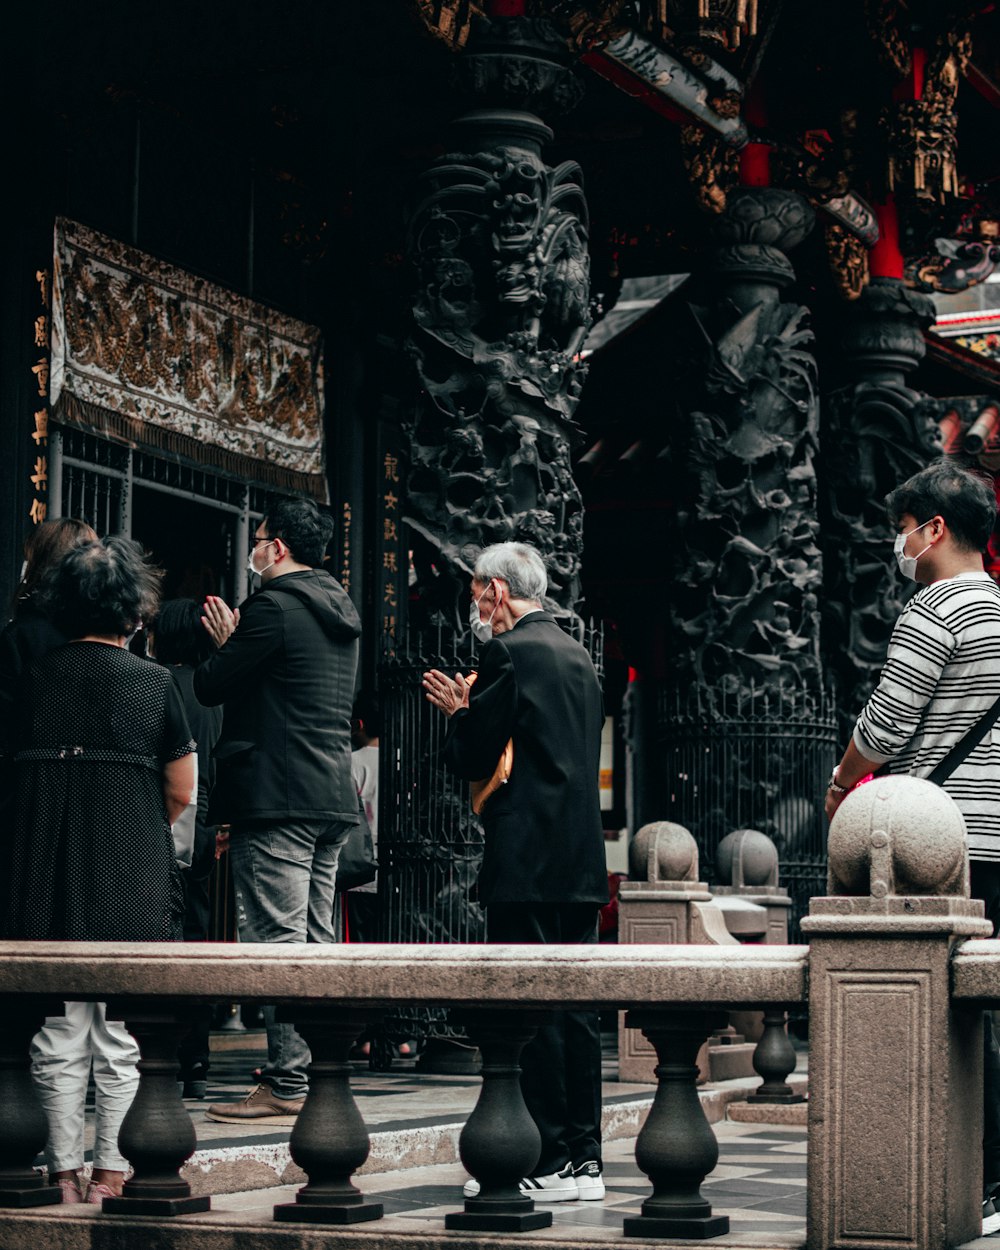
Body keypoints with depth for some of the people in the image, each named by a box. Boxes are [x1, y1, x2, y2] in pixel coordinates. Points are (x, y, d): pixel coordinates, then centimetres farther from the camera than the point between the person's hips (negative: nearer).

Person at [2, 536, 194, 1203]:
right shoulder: (153, 682, -4)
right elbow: (182, 791, 0)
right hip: (132, 881, -2)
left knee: (59, 1035, 9)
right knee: (121, 1036, 5)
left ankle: (65, 1172, 13)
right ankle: (112, 1170, 7)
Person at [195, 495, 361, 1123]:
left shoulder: (274, 607, -11)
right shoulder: (341, 613, 17)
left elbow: (211, 688, -7)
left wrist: (222, 645, 13)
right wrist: (236, 642, 22)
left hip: (277, 796, -9)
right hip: (333, 796, 9)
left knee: (278, 940, -8)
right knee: (317, 940, 11)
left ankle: (287, 1084, -10)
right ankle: (320, 1077, 14)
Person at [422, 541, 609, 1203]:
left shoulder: (511, 653, -9)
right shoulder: (578, 655, 17)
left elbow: (474, 759, -10)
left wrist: (461, 714, 10)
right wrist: (472, 709, 24)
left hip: (528, 862, -9)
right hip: (582, 859, 9)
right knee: (575, 1006, 9)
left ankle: (548, 1165, -5)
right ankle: (583, 1160, 12)